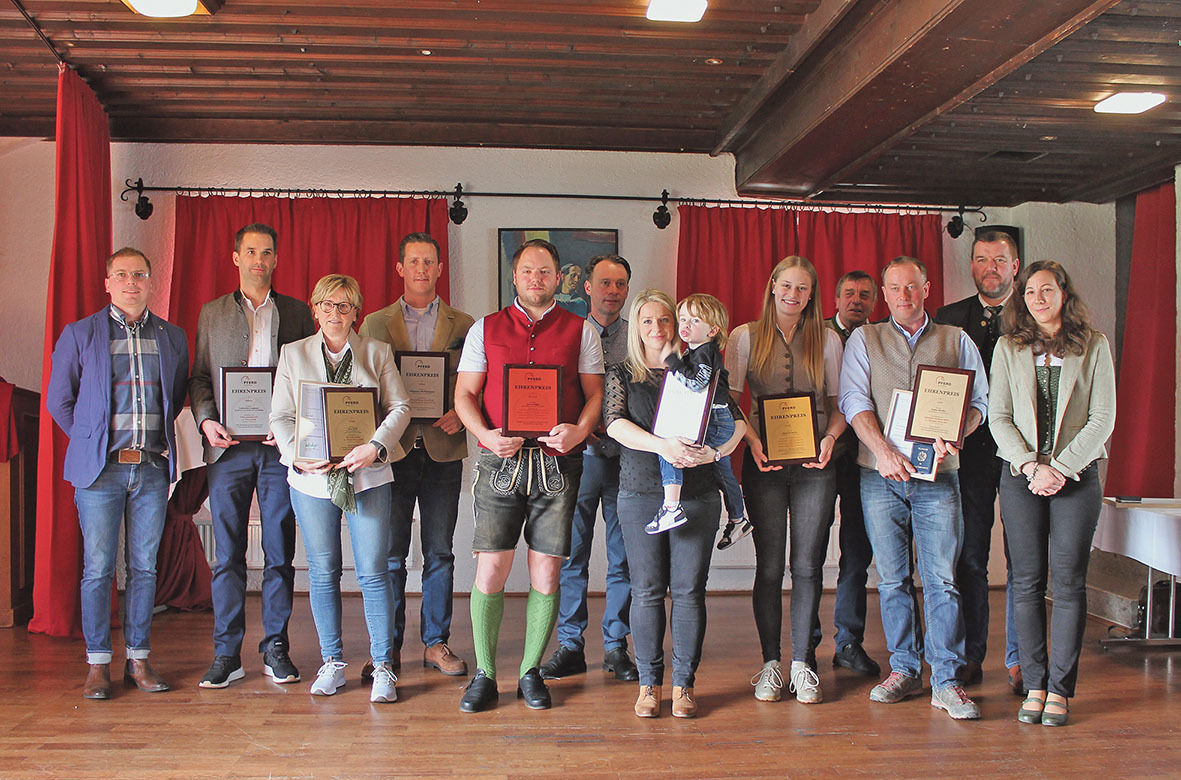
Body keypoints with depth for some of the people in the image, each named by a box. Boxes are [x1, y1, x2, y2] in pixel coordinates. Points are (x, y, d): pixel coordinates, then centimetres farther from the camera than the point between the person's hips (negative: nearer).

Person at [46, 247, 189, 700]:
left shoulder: (172, 338, 10)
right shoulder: (79, 335, 4)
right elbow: (58, 400, 9)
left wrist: (160, 438, 8)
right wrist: (92, 442, 4)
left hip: (152, 469, 2)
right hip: (101, 470, -2)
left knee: (144, 567, 6)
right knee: (98, 569, 0)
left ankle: (138, 660, 15)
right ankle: (98, 664, 11)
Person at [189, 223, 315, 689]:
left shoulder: (297, 313, 11)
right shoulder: (212, 314, 14)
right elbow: (199, 377, 12)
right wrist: (206, 419, -6)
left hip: (280, 445, 0)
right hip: (228, 446, 1)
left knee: (279, 553, 3)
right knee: (228, 555, 3)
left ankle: (275, 648, 13)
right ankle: (227, 654, 11)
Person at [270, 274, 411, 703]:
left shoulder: (377, 352, 8)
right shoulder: (293, 354, 11)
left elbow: (400, 406, 1)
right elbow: (280, 416, 6)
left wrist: (376, 447, -15)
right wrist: (298, 455, -11)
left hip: (367, 475, -1)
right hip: (312, 478, 2)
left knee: (374, 572, -3)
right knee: (323, 573, 8)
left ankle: (383, 667, 5)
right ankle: (332, 663, 21)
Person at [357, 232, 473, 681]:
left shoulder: (463, 325, 9)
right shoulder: (375, 324, 10)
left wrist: (459, 414, -12)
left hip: (443, 450, 0)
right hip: (393, 449, 0)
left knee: (439, 553, 6)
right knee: (390, 554, 3)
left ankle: (435, 643, 17)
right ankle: (388, 648, 12)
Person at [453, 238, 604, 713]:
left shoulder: (581, 331, 11)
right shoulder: (485, 329, 11)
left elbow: (595, 393, 7)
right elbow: (465, 394, 8)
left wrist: (580, 429, -14)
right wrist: (486, 435, -10)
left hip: (558, 461, 0)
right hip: (500, 460, 0)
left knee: (547, 569, 2)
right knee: (490, 568, -3)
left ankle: (531, 673, 16)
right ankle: (484, 674, 10)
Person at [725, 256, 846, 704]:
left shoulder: (827, 340, 10)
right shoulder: (746, 337, 5)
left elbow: (840, 403, 11)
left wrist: (830, 438, -8)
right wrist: (752, 440, -13)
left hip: (815, 464, 1)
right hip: (764, 463, -1)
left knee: (808, 564, 2)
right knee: (769, 566, 2)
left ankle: (803, 663, 12)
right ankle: (770, 663, 12)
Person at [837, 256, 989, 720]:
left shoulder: (957, 341, 12)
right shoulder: (864, 340, 10)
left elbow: (978, 401, 8)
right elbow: (855, 402, 0)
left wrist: (952, 436, -13)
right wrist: (884, 451, -15)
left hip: (937, 476, 0)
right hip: (880, 475, 1)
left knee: (941, 579, -4)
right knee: (892, 578, 5)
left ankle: (946, 681, 2)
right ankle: (904, 670, 16)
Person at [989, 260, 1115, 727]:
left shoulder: (1094, 346, 5)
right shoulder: (1008, 348, 8)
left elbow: (1102, 419, -1)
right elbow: (998, 416, 3)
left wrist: (1059, 469, -10)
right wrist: (1031, 465, -10)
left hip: (1077, 474, -1)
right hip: (1020, 476, 1)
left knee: (1069, 581, -1)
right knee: (1027, 581, 2)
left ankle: (1060, 688, 7)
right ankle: (1034, 685, 10)